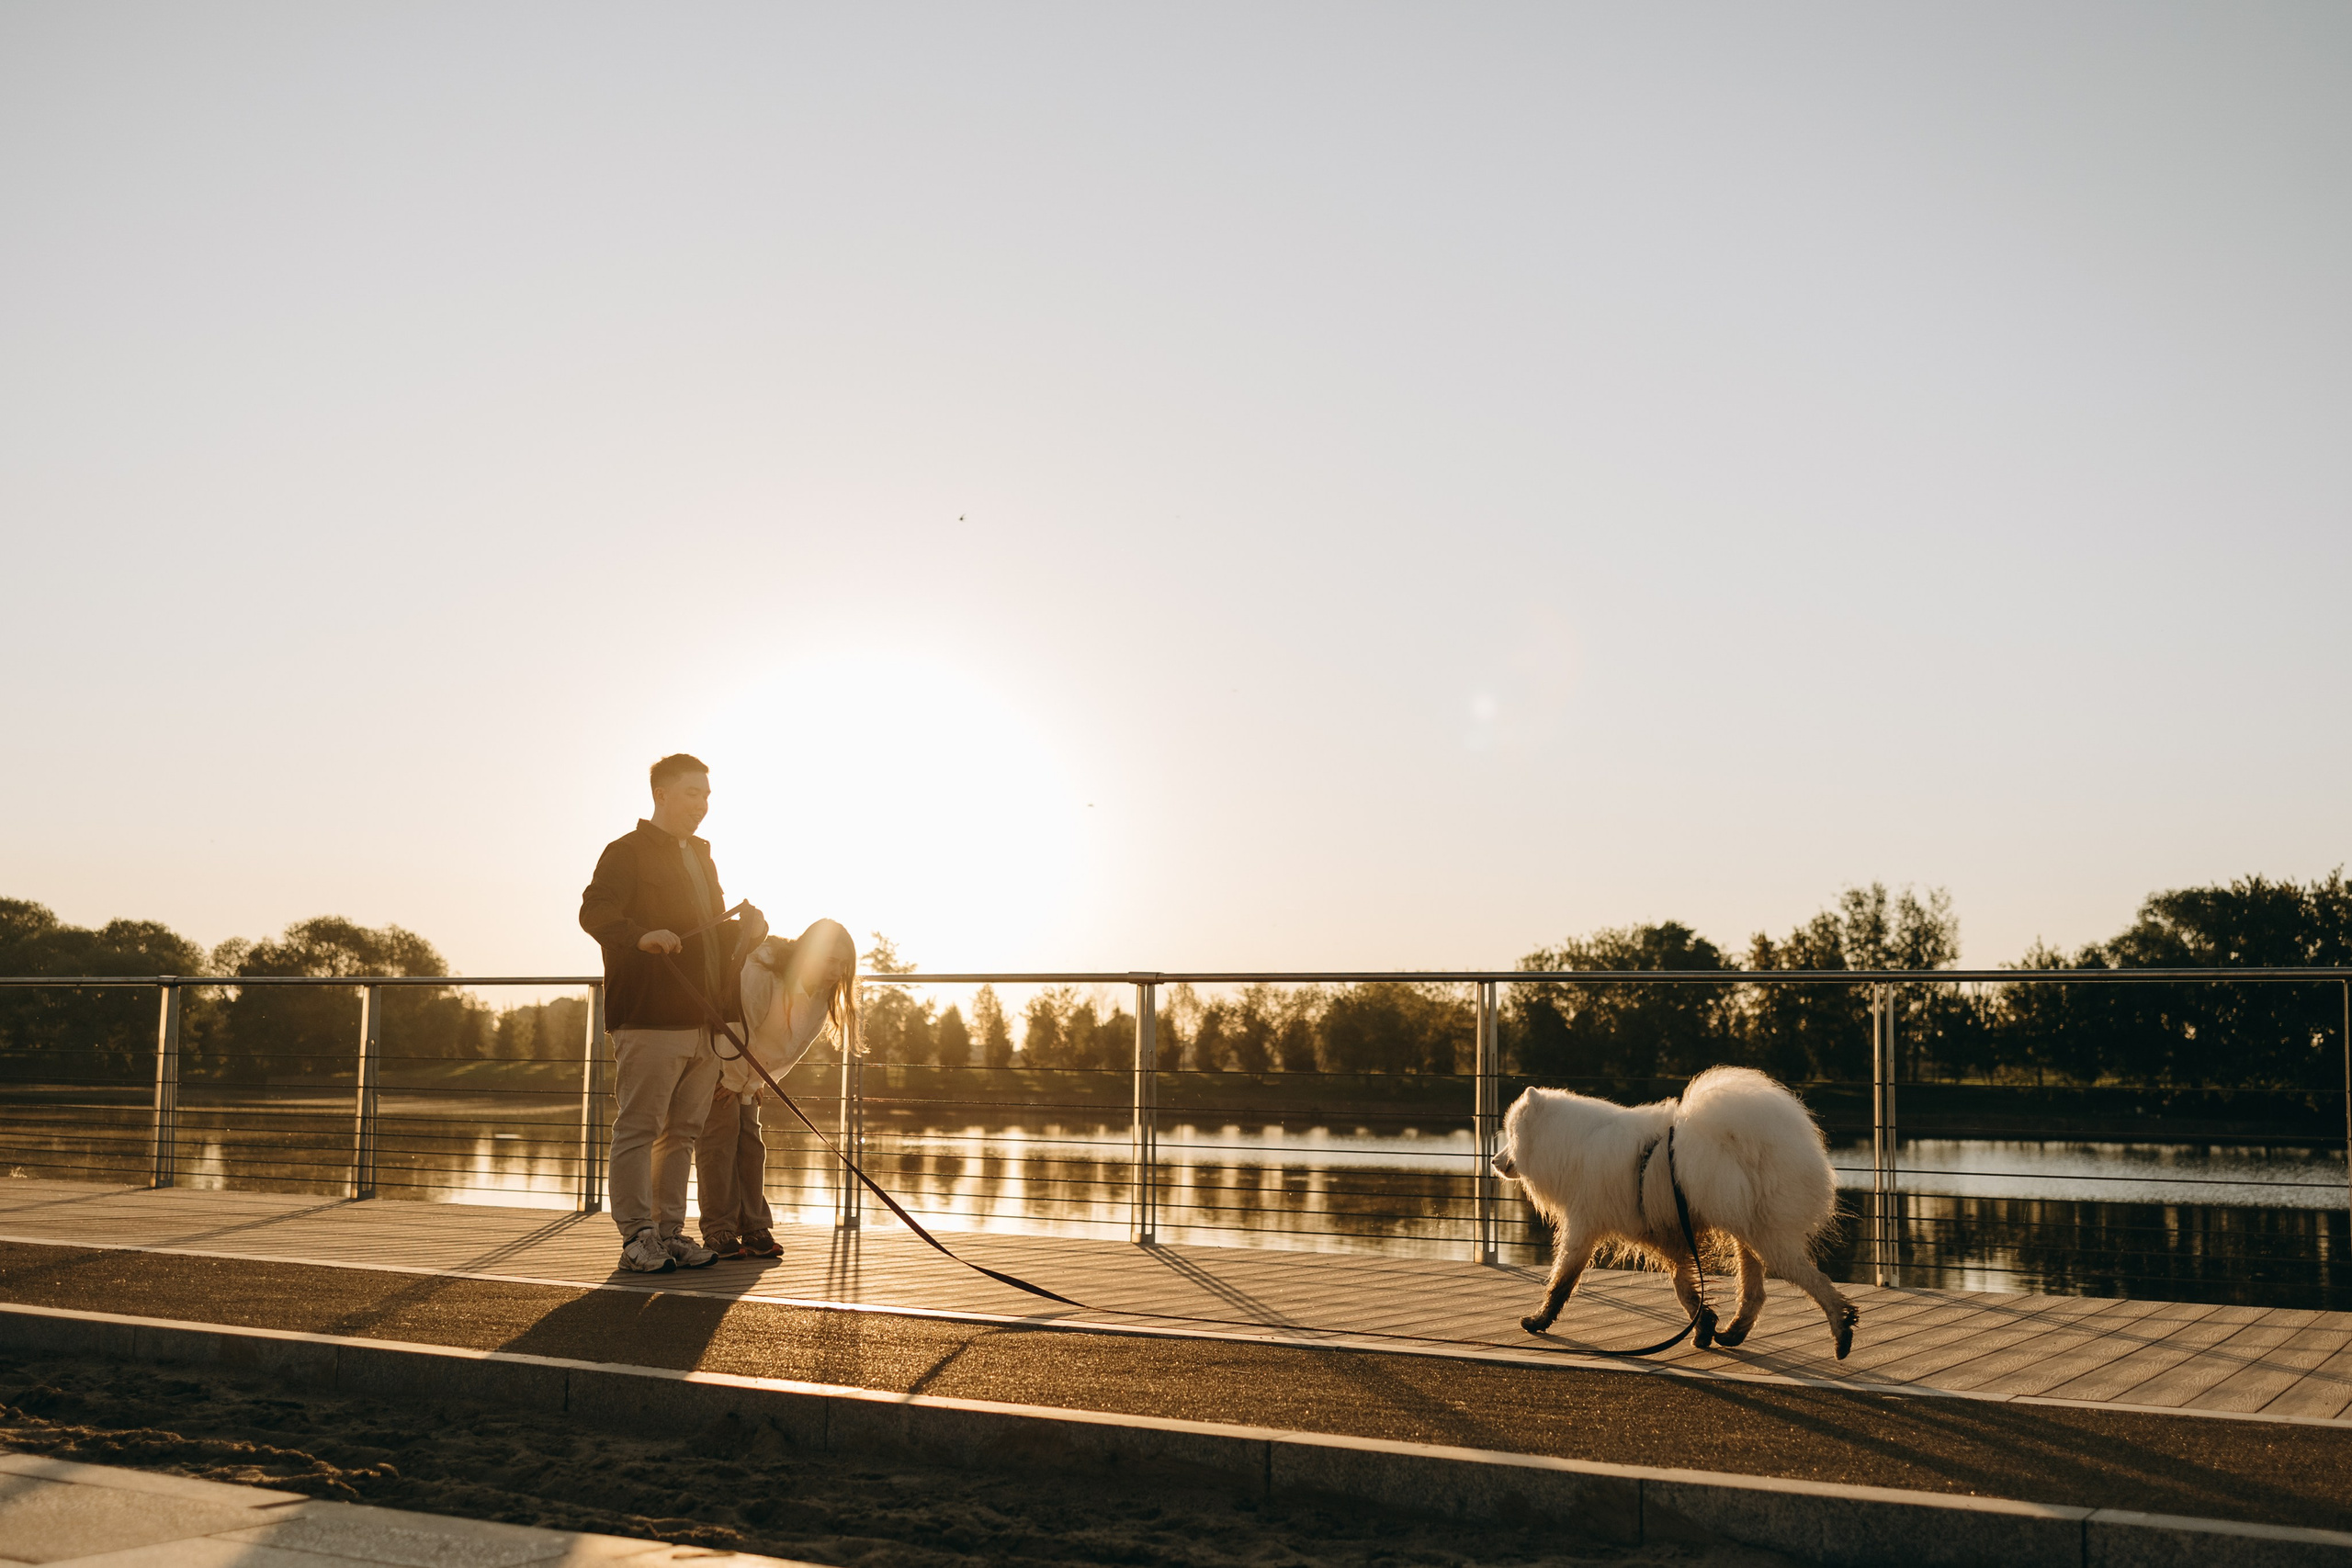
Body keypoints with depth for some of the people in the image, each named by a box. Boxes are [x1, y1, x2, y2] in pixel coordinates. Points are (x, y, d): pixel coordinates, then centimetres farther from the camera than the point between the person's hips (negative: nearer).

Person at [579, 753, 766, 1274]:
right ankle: (637, 1238, 1)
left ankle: (669, 1233, 17)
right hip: (649, 1017, -8)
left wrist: (746, 926, 9)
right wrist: (640, 936, -32)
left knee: (682, 1132, 11)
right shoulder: (626, 852, -2)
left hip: (703, 1018, 8)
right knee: (638, 1129, -4)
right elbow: (594, 912, -15)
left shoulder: (702, 858, 23)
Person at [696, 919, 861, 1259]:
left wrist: (756, 1081, -5)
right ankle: (718, 1231, -9)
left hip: (745, 1070, 7)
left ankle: (754, 1230, 6)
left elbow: (793, 1046, -1)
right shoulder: (759, 973, -33)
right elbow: (738, 1031, -29)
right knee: (722, 1131, -11)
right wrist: (736, 1081, -18)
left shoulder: (821, 993, -8)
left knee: (751, 1142, 4)